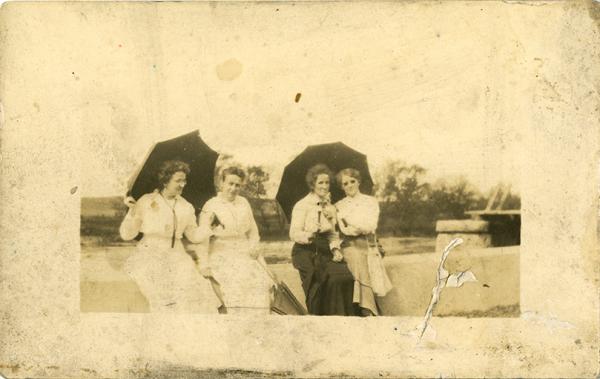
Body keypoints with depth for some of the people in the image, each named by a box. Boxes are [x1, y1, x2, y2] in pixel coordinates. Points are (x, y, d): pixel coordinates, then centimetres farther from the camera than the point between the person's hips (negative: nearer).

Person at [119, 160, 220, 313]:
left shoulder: (186, 207, 10)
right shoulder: (146, 203, 1)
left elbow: (193, 235, 19)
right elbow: (126, 234, 0)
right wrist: (133, 211, -15)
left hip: (176, 256, 3)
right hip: (150, 255, -3)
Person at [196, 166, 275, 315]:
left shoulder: (243, 203, 15)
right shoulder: (210, 206, 2)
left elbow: (253, 230, 22)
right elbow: (203, 238, -1)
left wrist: (254, 246, 3)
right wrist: (204, 265, -8)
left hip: (245, 254, 4)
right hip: (222, 256, -4)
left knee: (260, 283, -18)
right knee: (236, 285, -26)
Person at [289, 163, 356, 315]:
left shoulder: (330, 207, 16)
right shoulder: (302, 205, -3)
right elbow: (294, 233, -10)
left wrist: (335, 249, -2)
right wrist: (309, 235, -29)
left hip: (325, 252, 5)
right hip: (306, 253, -5)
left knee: (345, 275, -18)